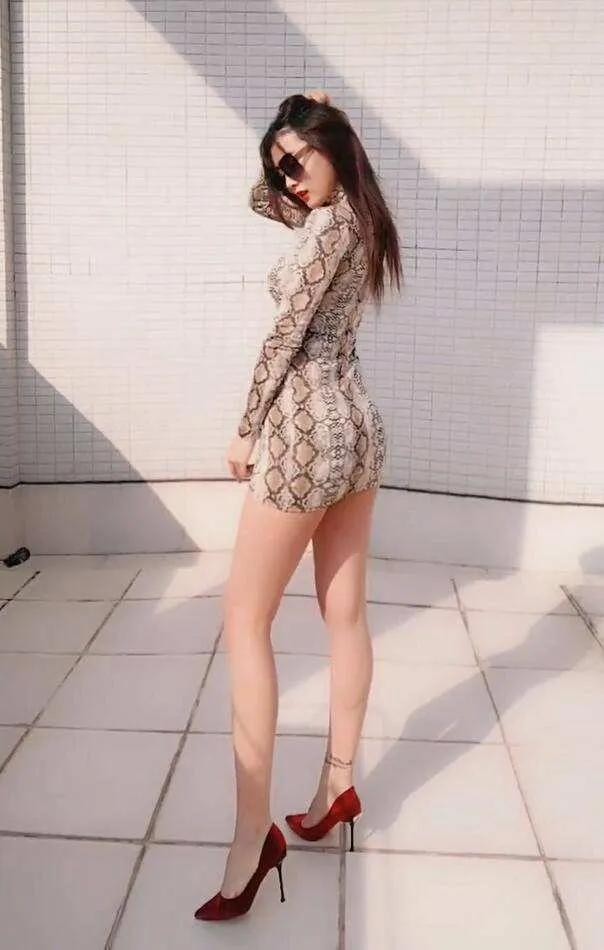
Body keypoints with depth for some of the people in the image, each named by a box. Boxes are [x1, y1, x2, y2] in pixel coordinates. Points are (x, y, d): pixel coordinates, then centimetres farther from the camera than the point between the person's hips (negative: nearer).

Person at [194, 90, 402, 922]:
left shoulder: (330, 223, -12)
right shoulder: (357, 219, 15)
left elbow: (287, 333, -14)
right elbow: (261, 198, 28)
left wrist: (247, 429, -7)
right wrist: (295, 145, 12)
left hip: (307, 428, -10)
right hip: (357, 425, 10)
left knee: (245, 619, -5)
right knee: (345, 615, 11)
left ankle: (254, 833, -5)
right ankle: (339, 786, 23)